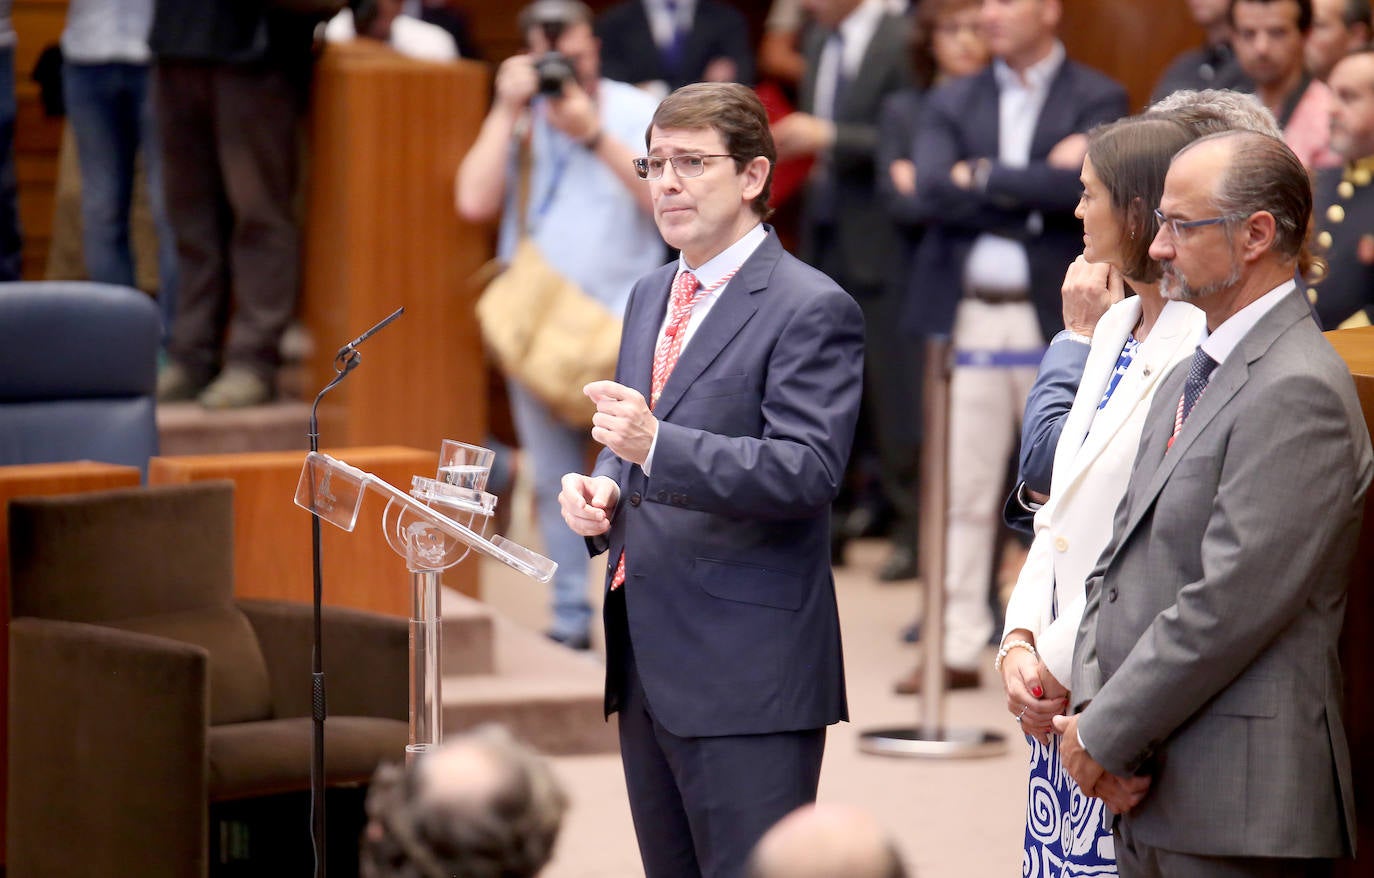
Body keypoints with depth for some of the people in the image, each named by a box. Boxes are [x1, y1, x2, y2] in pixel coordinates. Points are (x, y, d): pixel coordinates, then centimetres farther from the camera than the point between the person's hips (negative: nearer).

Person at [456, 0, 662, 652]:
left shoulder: (636, 112, 2)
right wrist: (509, 108, -9)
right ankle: (569, 617, 13)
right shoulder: (515, 121, 7)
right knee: (554, 481, 6)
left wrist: (594, 135, -16)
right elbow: (475, 202, -8)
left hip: (623, 323, -3)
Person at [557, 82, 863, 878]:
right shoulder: (652, 297, 17)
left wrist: (656, 446, -30)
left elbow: (809, 470, -20)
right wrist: (602, 490, 4)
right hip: (648, 662, 8)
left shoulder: (812, 310, -10)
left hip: (745, 670, -8)